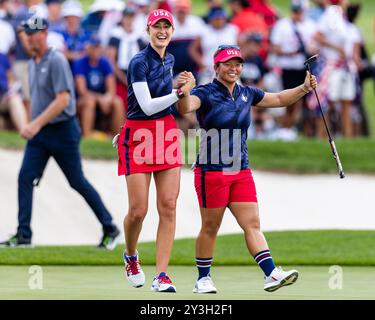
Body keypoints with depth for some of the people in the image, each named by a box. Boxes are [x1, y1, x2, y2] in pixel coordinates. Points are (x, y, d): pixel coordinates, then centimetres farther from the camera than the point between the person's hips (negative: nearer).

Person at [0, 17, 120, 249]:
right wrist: (34, 126, 17)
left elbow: (63, 100, -23)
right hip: (39, 133, 8)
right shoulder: (33, 64, 11)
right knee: (25, 178, -5)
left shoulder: (56, 61, -15)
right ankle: (23, 235, -4)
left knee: (78, 182, 0)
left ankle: (110, 229, 13)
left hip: (62, 130, -8)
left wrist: (37, 123, -28)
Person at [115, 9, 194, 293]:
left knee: (168, 207, -4)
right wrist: (180, 93, -18)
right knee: (138, 210, -6)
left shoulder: (169, 60, 11)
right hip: (139, 136, -6)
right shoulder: (140, 62, -12)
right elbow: (147, 106, -17)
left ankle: (161, 276, -5)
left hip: (167, 134, 6)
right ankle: (131, 256, 25)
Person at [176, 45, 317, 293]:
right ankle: (203, 279, 14)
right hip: (211, 172, -5)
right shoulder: (206, 93, -8)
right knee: (210, 227, 2)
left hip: (241, 172, 5)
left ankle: (272, 274, -11)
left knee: (252, 224, -3)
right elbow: (186, 107, -28)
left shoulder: (247, 94, 10)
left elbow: (279, 99, 22)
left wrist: (304, 88, 8)